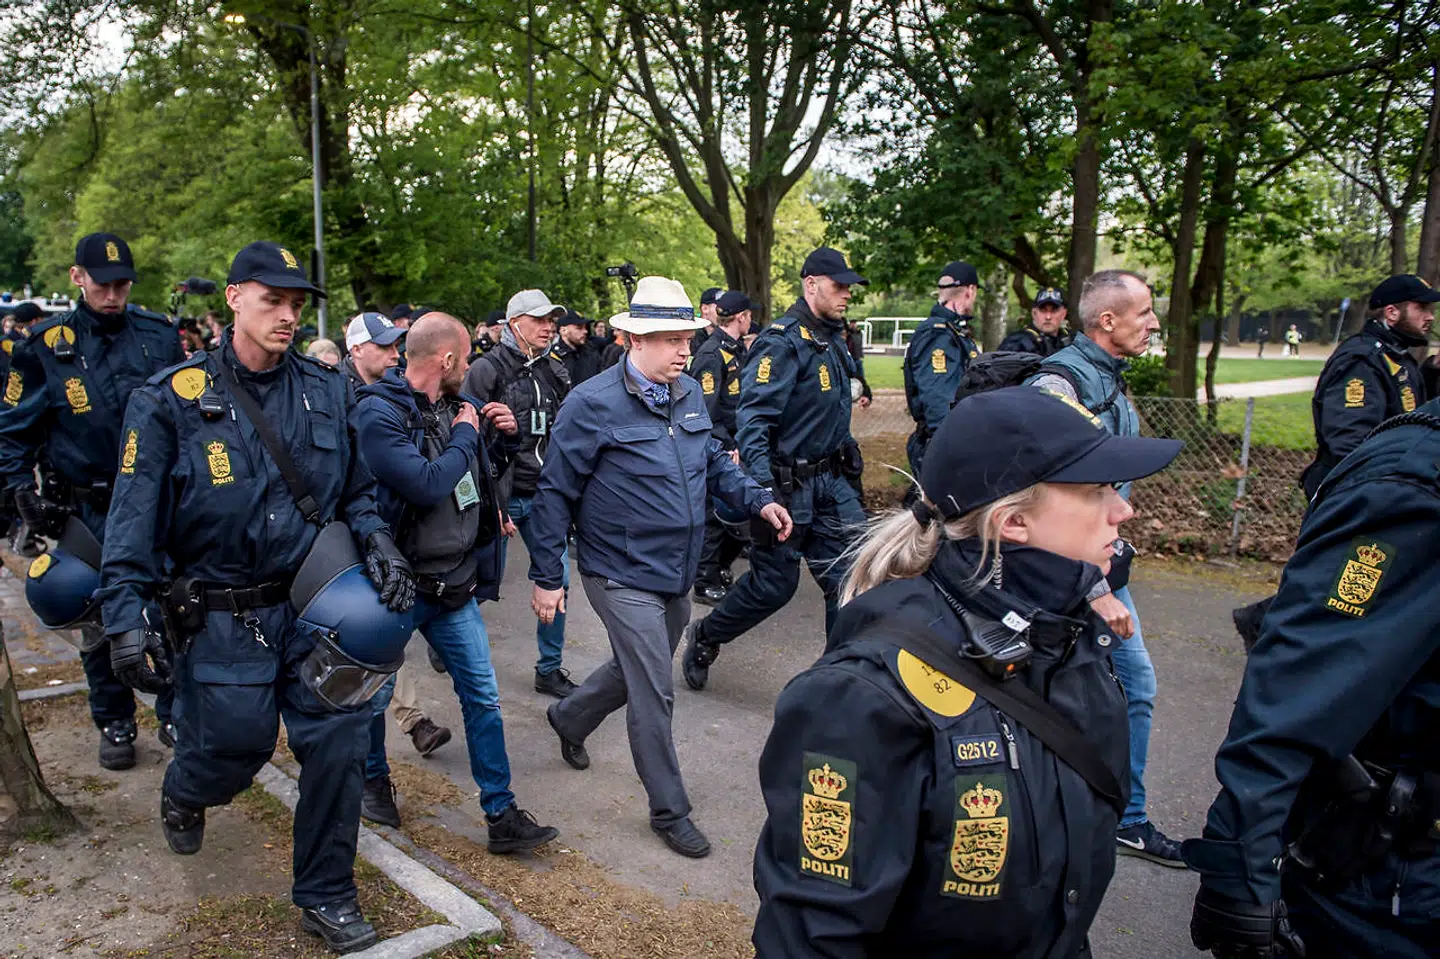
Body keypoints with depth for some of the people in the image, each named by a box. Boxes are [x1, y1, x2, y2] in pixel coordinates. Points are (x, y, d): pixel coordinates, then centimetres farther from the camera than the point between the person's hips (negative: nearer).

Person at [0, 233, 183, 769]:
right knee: (101, 625, 10)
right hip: (89, 511, 0)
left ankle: (174, 715, 24)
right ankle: (114, 725, 26)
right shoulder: (45, 346, -3)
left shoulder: (159, 336, 1)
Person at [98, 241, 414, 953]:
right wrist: (125, 615, -14)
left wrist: (378, 545, -7)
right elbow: (135, 515, -8)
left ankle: (326, 897, 22)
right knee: (233, 746, 8)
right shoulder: (172, 398, -6)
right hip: (220, 618, -2)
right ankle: (184, 795, 49)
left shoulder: (326, 391, 4)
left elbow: (356, 489, 11)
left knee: (337, 742, 1)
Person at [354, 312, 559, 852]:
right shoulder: (379, 412, -18)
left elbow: (483, 472, 23)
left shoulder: (454, 405, 6)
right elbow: (426, 485, -30)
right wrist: (465, 435, -15)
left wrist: (504, 434, 2)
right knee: (374, 692, 15)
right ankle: (374, 782, 41)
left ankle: (501, 814, 13)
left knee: (483, 696, 5)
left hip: (456, 582, 6)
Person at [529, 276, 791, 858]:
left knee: (641, 672, 23)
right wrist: (546, 577, -11)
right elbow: (556, 494, -12)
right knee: (653, 694, -3)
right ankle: (669, 811, 16)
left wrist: (758, 500, 1)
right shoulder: (593, 404, -17)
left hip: (677, 575, 8)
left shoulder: (690, 394, 4)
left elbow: (713, 461, 18)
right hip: (623, 577, -7)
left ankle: (570, 718, 51)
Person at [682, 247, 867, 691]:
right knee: (773, 584, 4)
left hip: (830, 479, 8)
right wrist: (762, 489, -33)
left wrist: (847, 463, 20)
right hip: (787, 484, -8)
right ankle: (704, 638, 29)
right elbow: (753, 416, -25)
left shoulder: (830, 339, 12)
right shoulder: (783, 341, -16)